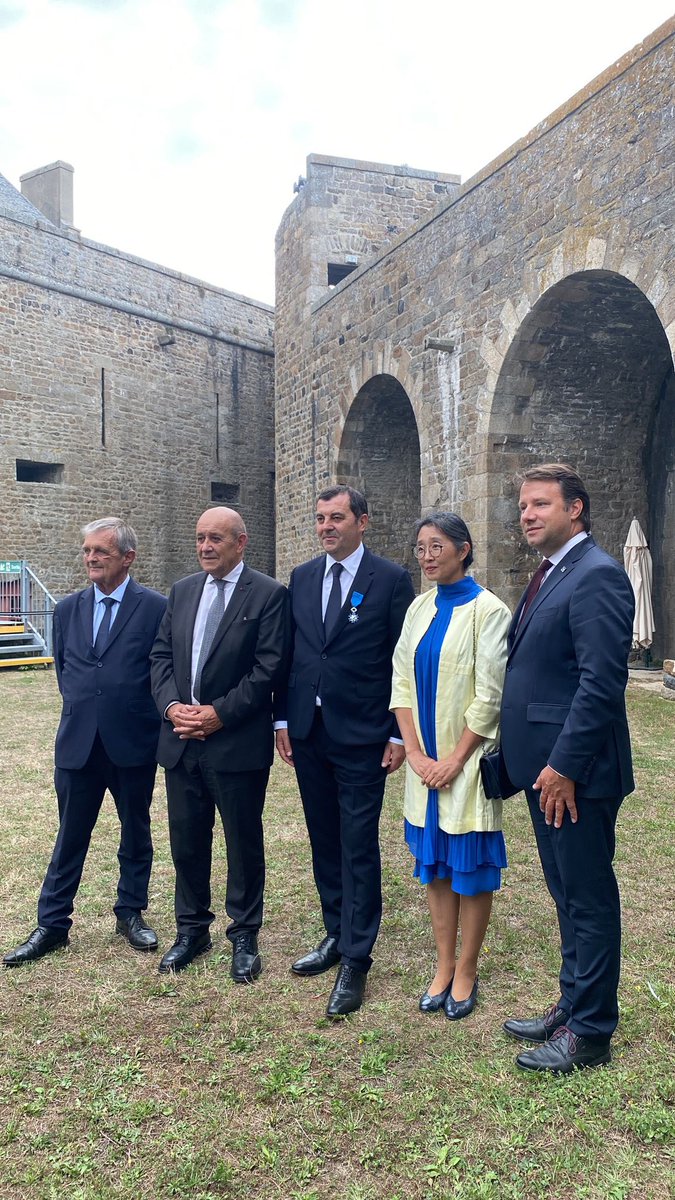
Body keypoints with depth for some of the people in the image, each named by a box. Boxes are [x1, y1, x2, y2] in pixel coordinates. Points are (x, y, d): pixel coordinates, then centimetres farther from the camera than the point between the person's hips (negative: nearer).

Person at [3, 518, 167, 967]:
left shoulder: (156, 607, -7)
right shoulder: (68, 609, 7)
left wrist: (140, 714, -2)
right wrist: (81, 704, 9)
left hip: (133, 742, -3)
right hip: (78, 741, 3)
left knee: (136, 832, 14)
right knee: (70, 836, 12)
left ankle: (131, 912, 31)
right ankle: (52, 925, 25)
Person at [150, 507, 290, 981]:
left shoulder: (269, 594, -7)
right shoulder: (182, 591, 11)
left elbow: (269, 667, -13)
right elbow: (161, 654, 10)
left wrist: (220, 713, -17)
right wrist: (171, 705, -7)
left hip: (238, 742, -5)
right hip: (181, 739, 5)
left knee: (244, 843, 9)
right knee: (186, 840, 15)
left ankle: (244, 936, 26)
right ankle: (192, 929, 33)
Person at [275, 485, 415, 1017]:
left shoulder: (391, 579, -6)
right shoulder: (301, 578, 9)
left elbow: (404, 661, -6)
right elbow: (288, 653, 11)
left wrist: (400, 734, -9)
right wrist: (283, 719, 7)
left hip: (362, 735, -5)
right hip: (308, 732, 5)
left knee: (359, 848, 0)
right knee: (324, 841, 15)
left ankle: (355, 962, 11)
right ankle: (337, 934, 32)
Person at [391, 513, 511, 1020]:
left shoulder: (488, 611, -11)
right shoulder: (420, 608, 6)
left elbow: (490, 696, -13)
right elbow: (401, 682, 4)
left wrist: (455, 760, -13)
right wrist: (415, 752, -5)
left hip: (467, 760, -5)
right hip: (427, 762, 5)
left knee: (471, 868, 6)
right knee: (435, 865, 13)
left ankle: (466, 971, 22)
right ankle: (444, 966, 27)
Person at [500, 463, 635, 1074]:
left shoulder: (597, 575, -16)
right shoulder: (548, 575, 14)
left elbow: (601, 681, -22)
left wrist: (564, 764, -21)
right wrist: (533, 758, 14)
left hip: (575, 771, -9)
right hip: (546, 766, 10)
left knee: (589, 899, 5)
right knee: (567, 895, 20)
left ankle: (590, 1033, 20)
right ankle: (573, 1005, 35)